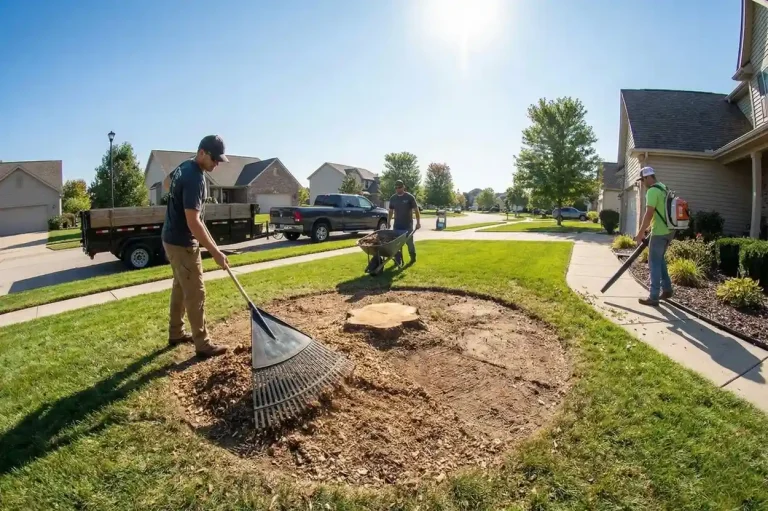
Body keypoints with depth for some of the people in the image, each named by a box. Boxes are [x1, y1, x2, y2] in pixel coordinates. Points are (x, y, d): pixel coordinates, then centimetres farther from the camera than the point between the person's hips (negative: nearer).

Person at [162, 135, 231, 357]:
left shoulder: (184, 167, 6)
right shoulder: (194, 178, -25)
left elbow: (167, 182, 29)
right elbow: (193, 222, -29)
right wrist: (215, 251, -26)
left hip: (171, 238, 10)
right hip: (182, 243, -10)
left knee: (180, 287, 19)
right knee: (196, 293, -3)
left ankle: (176, 333, 32)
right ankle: (203, 344, 6)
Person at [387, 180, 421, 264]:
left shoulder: (410, 197, -6)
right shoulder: (392, 198, 6)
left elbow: (416, 210, -5)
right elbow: (391, 211, 14)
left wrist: (418, 222, -11)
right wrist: (388, 222, 11)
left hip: (408, 225, -3)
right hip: (397, 226, 4)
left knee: (409, 242, 6)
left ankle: (413, 258, 26)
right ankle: (398, 260, 11)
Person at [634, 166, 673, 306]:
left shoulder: (652, 191, -16)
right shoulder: (663, 188, 15)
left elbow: (649, 214, -22)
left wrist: (640, 233, -15)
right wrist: (647, 230, 24)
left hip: (659, 233, -10)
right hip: (668, 231, 10)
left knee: (654, 263, -4)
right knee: (660, 259, 21)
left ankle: (653, 297, -1)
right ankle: (666, 289, 27)